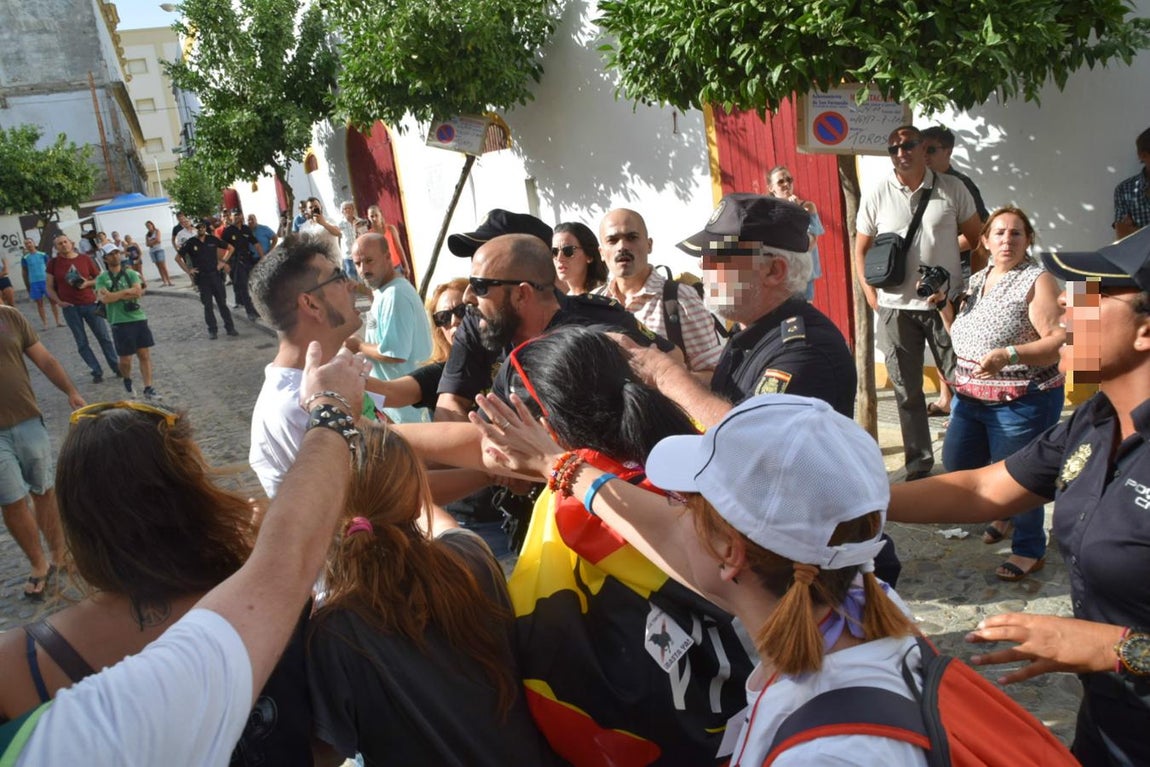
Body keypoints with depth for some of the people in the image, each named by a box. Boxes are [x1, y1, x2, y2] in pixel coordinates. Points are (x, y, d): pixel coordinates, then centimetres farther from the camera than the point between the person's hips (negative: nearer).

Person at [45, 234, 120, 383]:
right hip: (70, 307, 0)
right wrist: (58, 301, -9)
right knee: (82, 343, 3)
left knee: (104, 337, 3)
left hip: (90, 304, 0)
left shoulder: (85, 259, 2)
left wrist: (88, 283, -11)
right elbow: (49, 287, 5)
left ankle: (116, 367, 13)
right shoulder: (54, 263, 1)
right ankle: (96, 372, 11)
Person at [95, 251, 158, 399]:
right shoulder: (102, 278, 3)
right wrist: (126, 292, -8)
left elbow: (138, 292, -8)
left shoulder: (131, 274, 8)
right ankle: (127, 380, 31)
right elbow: (104, 298, -12)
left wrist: (115, 295, -9)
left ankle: (148, 388, 3)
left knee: (145, 355, -2)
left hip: (138, 318, 2)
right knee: (125, 360, 2)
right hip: (120, 322, -2)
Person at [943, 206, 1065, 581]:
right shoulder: (976, 280, 11)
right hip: (971, 396, 8)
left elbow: (1059, 340, -19)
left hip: (1021, 401, -8)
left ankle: (1030, 550, 20)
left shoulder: (1037, 281, -11)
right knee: (957, 463, 14)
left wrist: (1009, 355, -31)